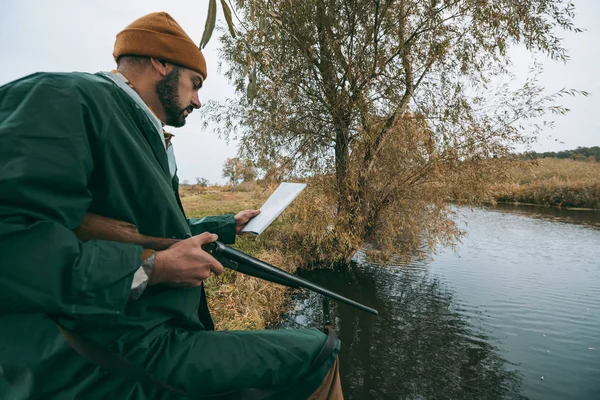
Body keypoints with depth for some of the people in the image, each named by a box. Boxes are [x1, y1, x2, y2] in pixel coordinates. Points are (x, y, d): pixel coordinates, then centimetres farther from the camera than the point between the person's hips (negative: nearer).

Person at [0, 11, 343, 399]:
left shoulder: (145, 138, 16)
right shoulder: (66, 98, -13)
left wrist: (229, 225, 30)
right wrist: (150, 268, -22)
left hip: (159, 336, 10)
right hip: (118, 365, -10)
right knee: (318, 352, -9)